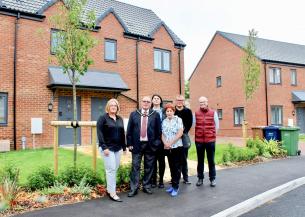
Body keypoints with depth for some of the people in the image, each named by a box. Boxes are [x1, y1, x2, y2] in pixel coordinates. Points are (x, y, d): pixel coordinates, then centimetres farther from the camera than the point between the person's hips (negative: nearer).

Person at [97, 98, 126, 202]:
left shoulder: (120, 119, 13)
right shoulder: (103, 118, -4)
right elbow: (100, 133, -10)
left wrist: (124, 147, 12)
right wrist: (104, 147, -17)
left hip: (118, 148, 6)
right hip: (107, 147, -6)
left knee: (114, 170, 9)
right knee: (111, 169, -7)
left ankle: (109, 190, 22)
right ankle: (112, 193, 1)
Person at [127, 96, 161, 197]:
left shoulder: (155, 115, 3)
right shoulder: (134, 114, 4)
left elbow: (158, 130, 3)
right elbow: (129, 130, 3)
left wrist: (157, 143, -3)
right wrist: (129, 143, -2)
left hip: (150, 145, 0)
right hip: (137, 144, 0)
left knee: (149, 167, 10)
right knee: (135, 167, 3)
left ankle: (146, 186, 24)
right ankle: (133, 188, 12)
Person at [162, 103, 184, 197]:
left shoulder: (178, 120, -3)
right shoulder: (164, 121, 10)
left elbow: (180, 133, -11)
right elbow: (163, 134, 9)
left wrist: (170, 143, -14)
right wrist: (165, 143, -9)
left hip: (177, 147, -4)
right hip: (168, 148, 4)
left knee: (177, 167, 0)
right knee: (171, 167, 11)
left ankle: (175, 186, 7)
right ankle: (173, 185, 21)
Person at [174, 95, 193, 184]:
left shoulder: (188, 111, 4)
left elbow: (190, 123, 4)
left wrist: (184, 131, -5)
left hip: (184, 137, 1)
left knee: (184, 159, 7)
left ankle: (185, 178, 16)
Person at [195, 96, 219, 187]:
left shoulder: (213, 113, 1)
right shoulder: (196, 113, 1)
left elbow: (217, 125, 8)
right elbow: (193, 125, 2)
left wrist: (212, 134, 7)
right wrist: (198, 134, 2)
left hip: (210, 140, 0)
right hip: (199, 140, 1)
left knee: (211, 160, 6)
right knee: (200, 160, 9)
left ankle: (212, 179, 18)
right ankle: (200, 178, 21)